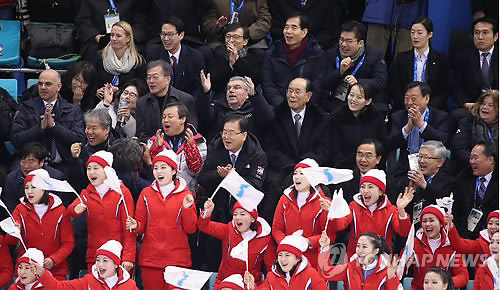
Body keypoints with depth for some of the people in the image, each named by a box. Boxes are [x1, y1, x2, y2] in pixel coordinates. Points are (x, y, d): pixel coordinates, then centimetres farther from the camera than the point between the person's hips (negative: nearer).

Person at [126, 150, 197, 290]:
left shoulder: (185, 194, 2)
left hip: (177, 258, -1)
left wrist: (187, 208, -14)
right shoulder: (146, 193, 7)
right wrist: (135, 226, -11)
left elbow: (191, 229, 1)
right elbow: (142, 225, 10)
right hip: (150, 258, 1)